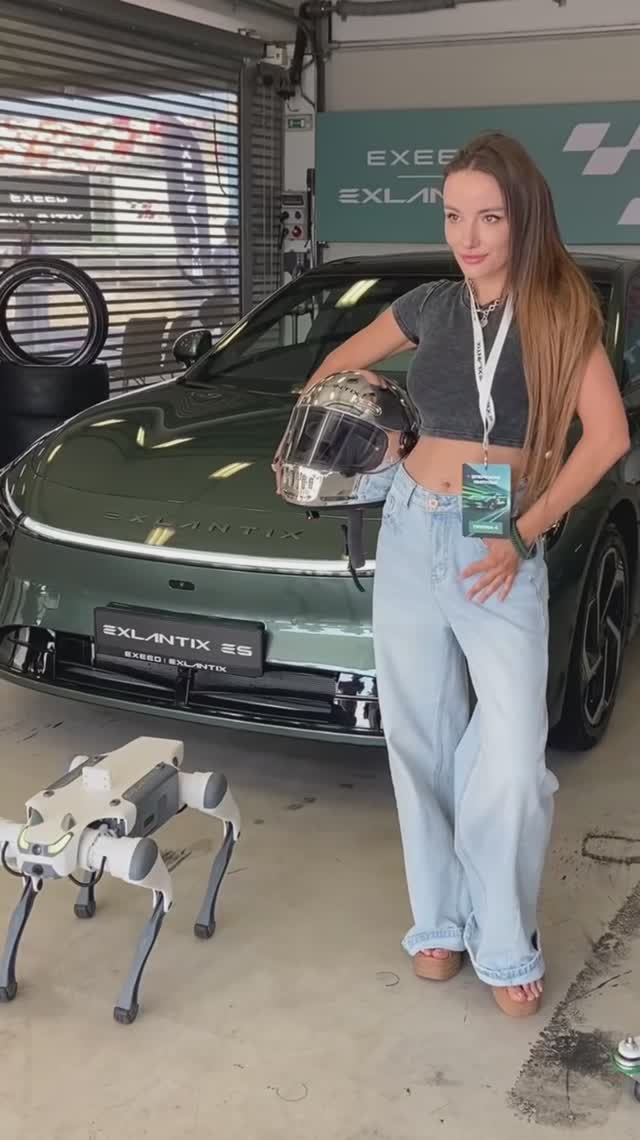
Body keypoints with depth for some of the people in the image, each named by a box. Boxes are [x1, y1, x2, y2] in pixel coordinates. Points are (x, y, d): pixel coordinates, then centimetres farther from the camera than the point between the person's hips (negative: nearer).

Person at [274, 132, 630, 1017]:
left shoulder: (561, 310, -1)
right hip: (410, 535, 4)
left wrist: (523, 536, -11)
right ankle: (440, 920, 25)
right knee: (420, 739, 9)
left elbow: (607, 438, -8)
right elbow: (342, 362, 26)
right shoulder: (430, 306, 8)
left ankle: (505, 945, 11)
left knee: (512, 760, -10)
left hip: (502, 552, -3)